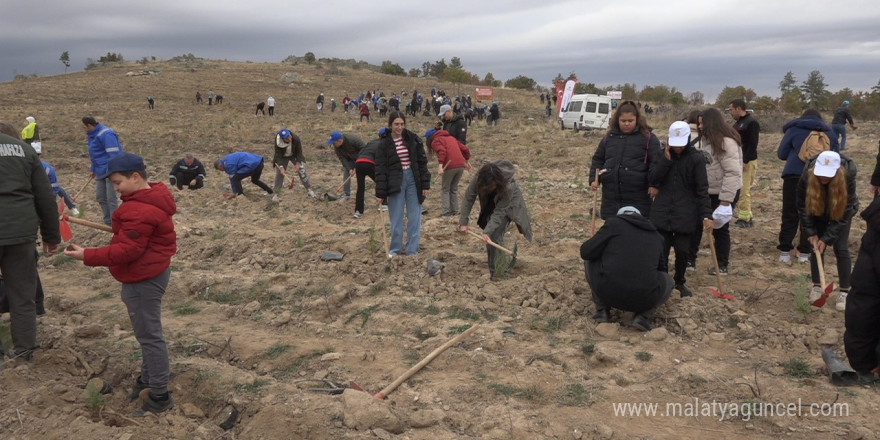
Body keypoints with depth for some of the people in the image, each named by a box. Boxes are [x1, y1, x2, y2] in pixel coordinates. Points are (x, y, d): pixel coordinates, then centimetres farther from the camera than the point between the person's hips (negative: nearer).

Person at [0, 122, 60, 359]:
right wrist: (52, 236, 14)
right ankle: (24, 347, 15)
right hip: (22, 231, 2)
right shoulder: (24, 148, 9)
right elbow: (45, 198, 8)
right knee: (22, 293, 11)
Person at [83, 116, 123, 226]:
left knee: (111, 198, -5)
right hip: (100, 171, 10)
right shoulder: (92, 135, 13)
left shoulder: (106, 134, -19)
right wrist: (93, 169, 28)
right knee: (100, 197, 13)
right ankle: (108, 222, 23)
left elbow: (114, 154, -24)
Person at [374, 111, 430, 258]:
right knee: (396, 218, 3)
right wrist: (380, 193, -8)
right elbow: (380, 169, -3)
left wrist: (425, 184, -2)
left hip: (413, 179, 2)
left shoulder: (413, 139, 2)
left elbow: (422, 162, 4)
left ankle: (412, 250, 12)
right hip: (395, 182, -1)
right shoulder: (384, 144, -2)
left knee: (415, 217, 3)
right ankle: (395, 249, 17)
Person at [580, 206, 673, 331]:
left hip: (607, 292, -2)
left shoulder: (614, 223, 6)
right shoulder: (657, 237, 19)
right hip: (643, 299, 2)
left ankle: (602, 310, 17)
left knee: (590, 260, 27)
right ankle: (643, 315, 8)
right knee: (667, 280, 33)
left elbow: (586, 252, 3)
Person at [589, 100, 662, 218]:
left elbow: (656, 162, -6)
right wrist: (594, 179, 4)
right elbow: (597, 160, 16)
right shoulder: (609, 137, 11)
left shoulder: (648, 138, -1)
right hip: (611, 195, 4)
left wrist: (654, 184, -12)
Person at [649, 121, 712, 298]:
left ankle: (679, 282, 25)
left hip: (685, 214, -2)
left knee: (682, 251, 5)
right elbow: (654, 178, -6)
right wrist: (666, 159, -15)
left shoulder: (696, 158, -5)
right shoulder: (663, 154, 4)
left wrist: (706, 214, -14)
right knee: (660, 250, 2)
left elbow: (702, 189, -8)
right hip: (662, 212, 2)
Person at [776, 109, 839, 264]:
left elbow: (781, 154, 6)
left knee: (790, 214, 4)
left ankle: (785, 251, 2)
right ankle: (804, 252, 11)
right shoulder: (828, 132, 16)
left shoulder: (794, 129, 9)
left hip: (794, 175, -2)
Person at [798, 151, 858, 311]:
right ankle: (817, 286, 12)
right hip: (818, 211, 2)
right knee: (816, 246, -3)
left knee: (841, 248, -8)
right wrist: (810, 233, -20)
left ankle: (844, 291, 0)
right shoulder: (807, 177, -32)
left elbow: (843, 213, -27)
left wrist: (827, 238, -27)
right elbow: (803, 207, -17)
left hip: (842, 211, -2)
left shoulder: (847, 178, -36)